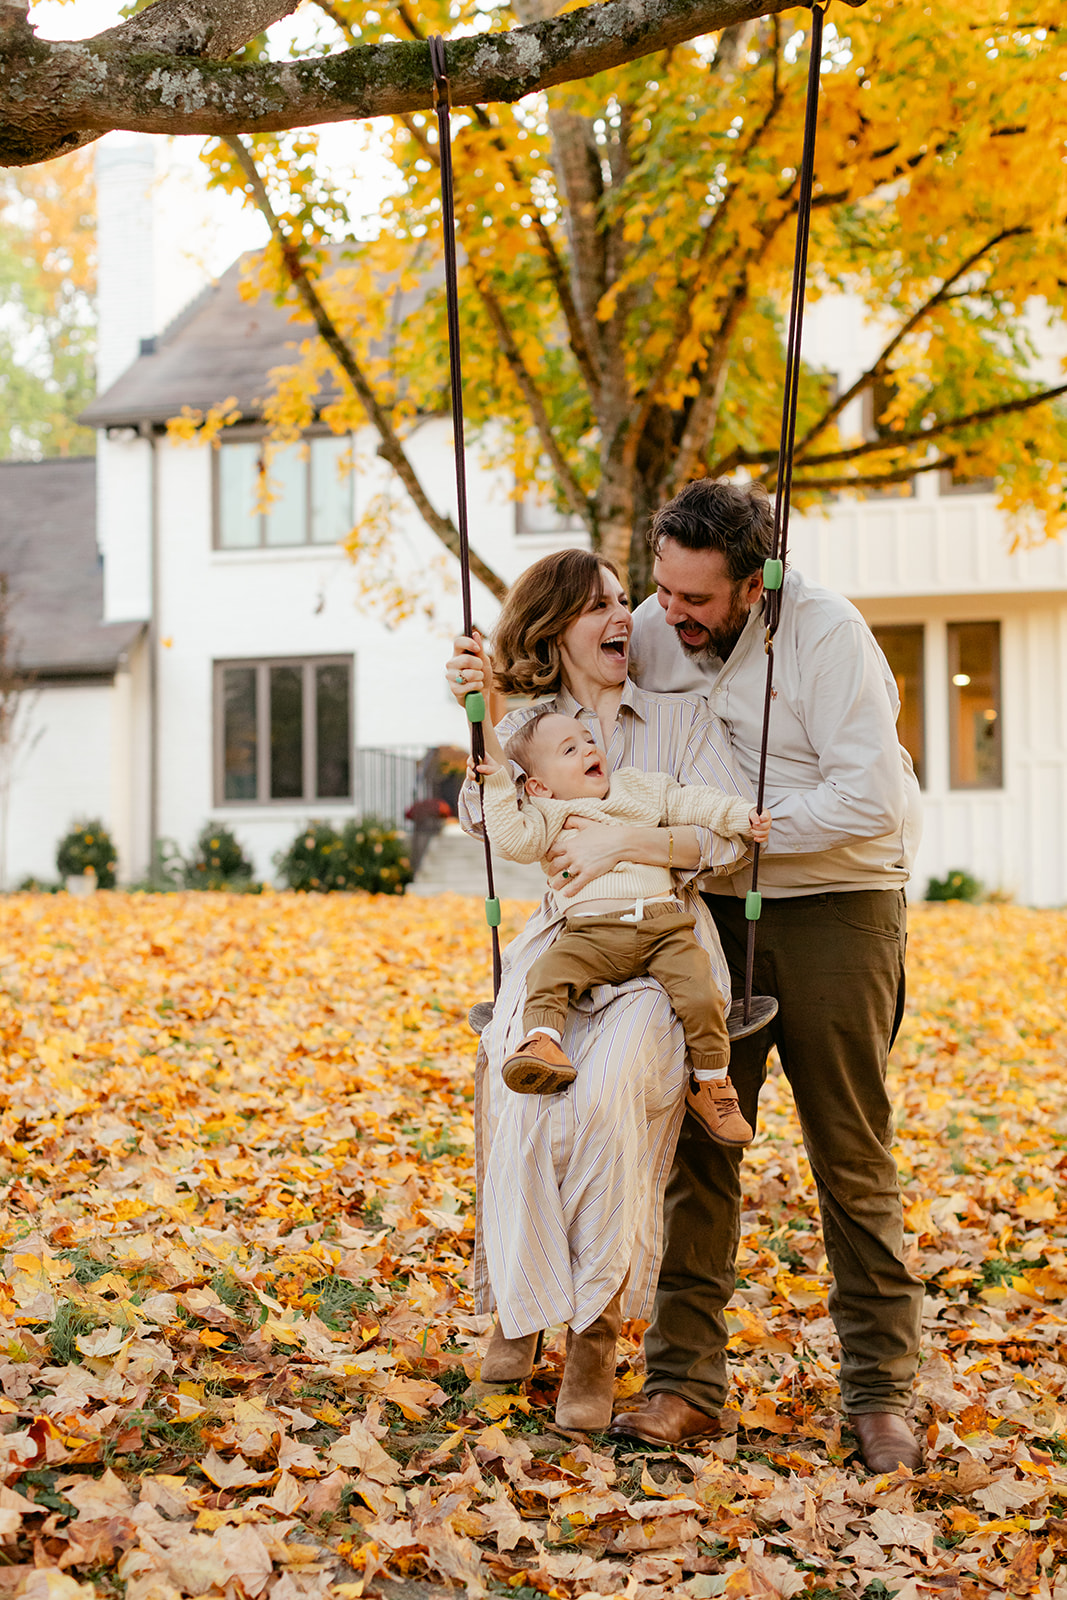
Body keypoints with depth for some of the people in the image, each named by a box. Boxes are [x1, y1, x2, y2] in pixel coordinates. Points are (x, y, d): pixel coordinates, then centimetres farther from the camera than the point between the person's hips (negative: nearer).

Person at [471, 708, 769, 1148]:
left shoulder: (640, 788, 21)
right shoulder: (547, 816, 13)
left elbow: (690, 803, 20)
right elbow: (512, 839, -4)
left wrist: (742, 816, 9)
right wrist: (497, 786, -5)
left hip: (662, 927, 1)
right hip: (591, 935, -1)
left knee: (699, 993, -19)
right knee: (549, 972, -29)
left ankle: (710, 1083, -6)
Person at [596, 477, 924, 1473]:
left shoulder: (823, 632, -18)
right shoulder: (648, 634, -1)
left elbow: (871, 796, -24)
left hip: (837, 906, -4)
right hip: (715, 911, 4)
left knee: (852, 1160, 0)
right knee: (696, 1145, -1)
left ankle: (879, 1392, 10)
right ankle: (684, 1382, 5)